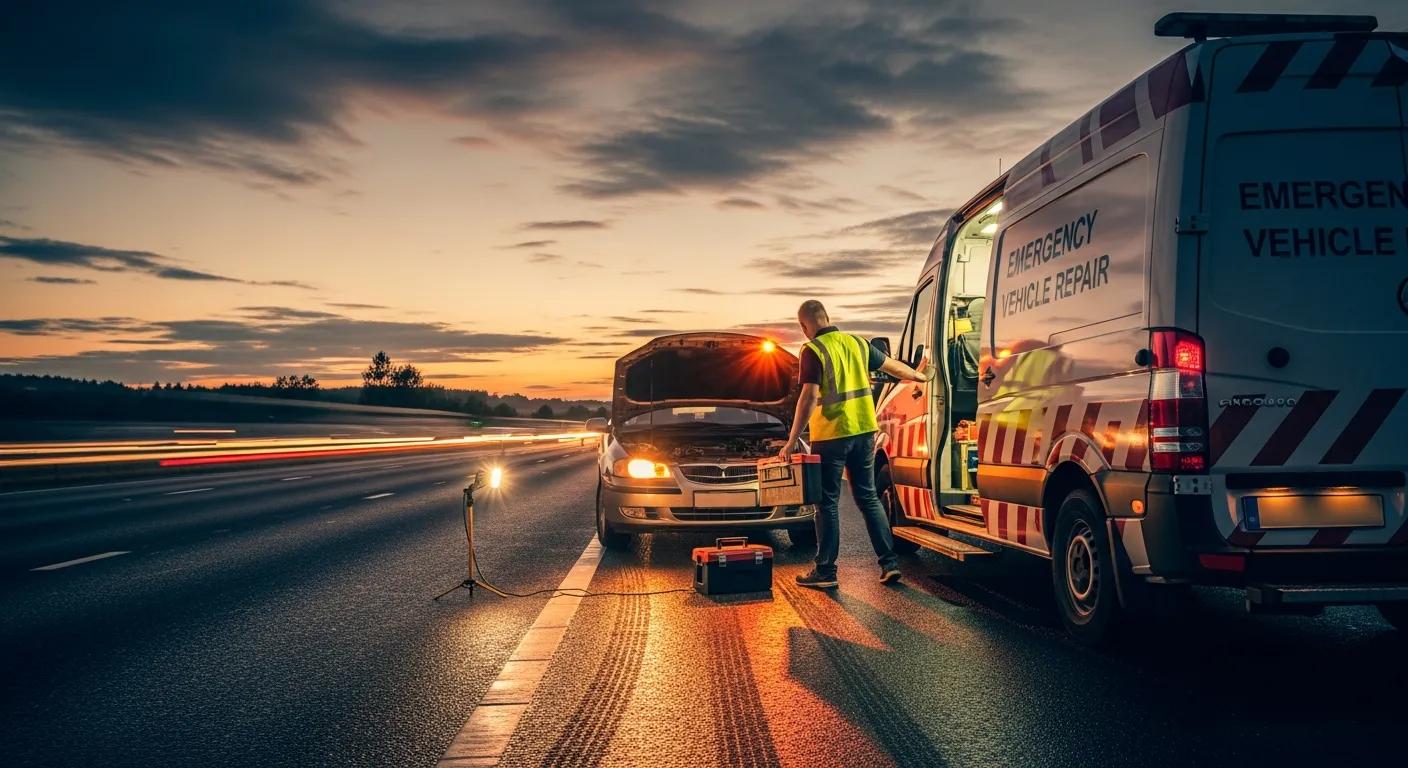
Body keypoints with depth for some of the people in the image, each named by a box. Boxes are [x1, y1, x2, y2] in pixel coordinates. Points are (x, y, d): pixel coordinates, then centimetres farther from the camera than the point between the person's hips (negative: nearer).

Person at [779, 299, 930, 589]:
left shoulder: (813, 350, -11)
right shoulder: (857, 343, 9)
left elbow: (809, 398, -19)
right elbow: (892, 365, 22)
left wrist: (791, 442, -16)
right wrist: (919, 376, 42)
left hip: (830, 435, -6)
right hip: (863, 431, 6)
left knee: (827, 503, 3)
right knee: (868, 498, 15)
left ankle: (825, 571, 8)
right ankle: (889, 563, 14)